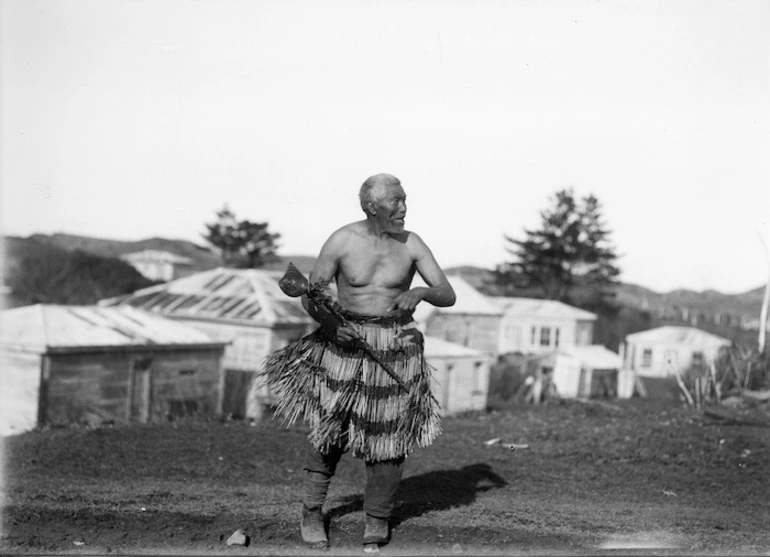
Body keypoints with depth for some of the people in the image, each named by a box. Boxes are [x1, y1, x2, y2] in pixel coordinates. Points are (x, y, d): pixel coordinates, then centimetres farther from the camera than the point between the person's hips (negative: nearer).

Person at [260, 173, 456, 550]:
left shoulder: (411, 244, -4)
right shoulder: (341, 242, -8)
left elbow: (448, 296, -5)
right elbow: (310, 296, -3)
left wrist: (420, 292, -26)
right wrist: (330, 323, -22)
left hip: (395, 347, 1)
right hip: (346, 340, -1)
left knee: (388, 432, 2)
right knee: (329, 426, 1)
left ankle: (377, 518, 20)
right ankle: (312, 512, 22)